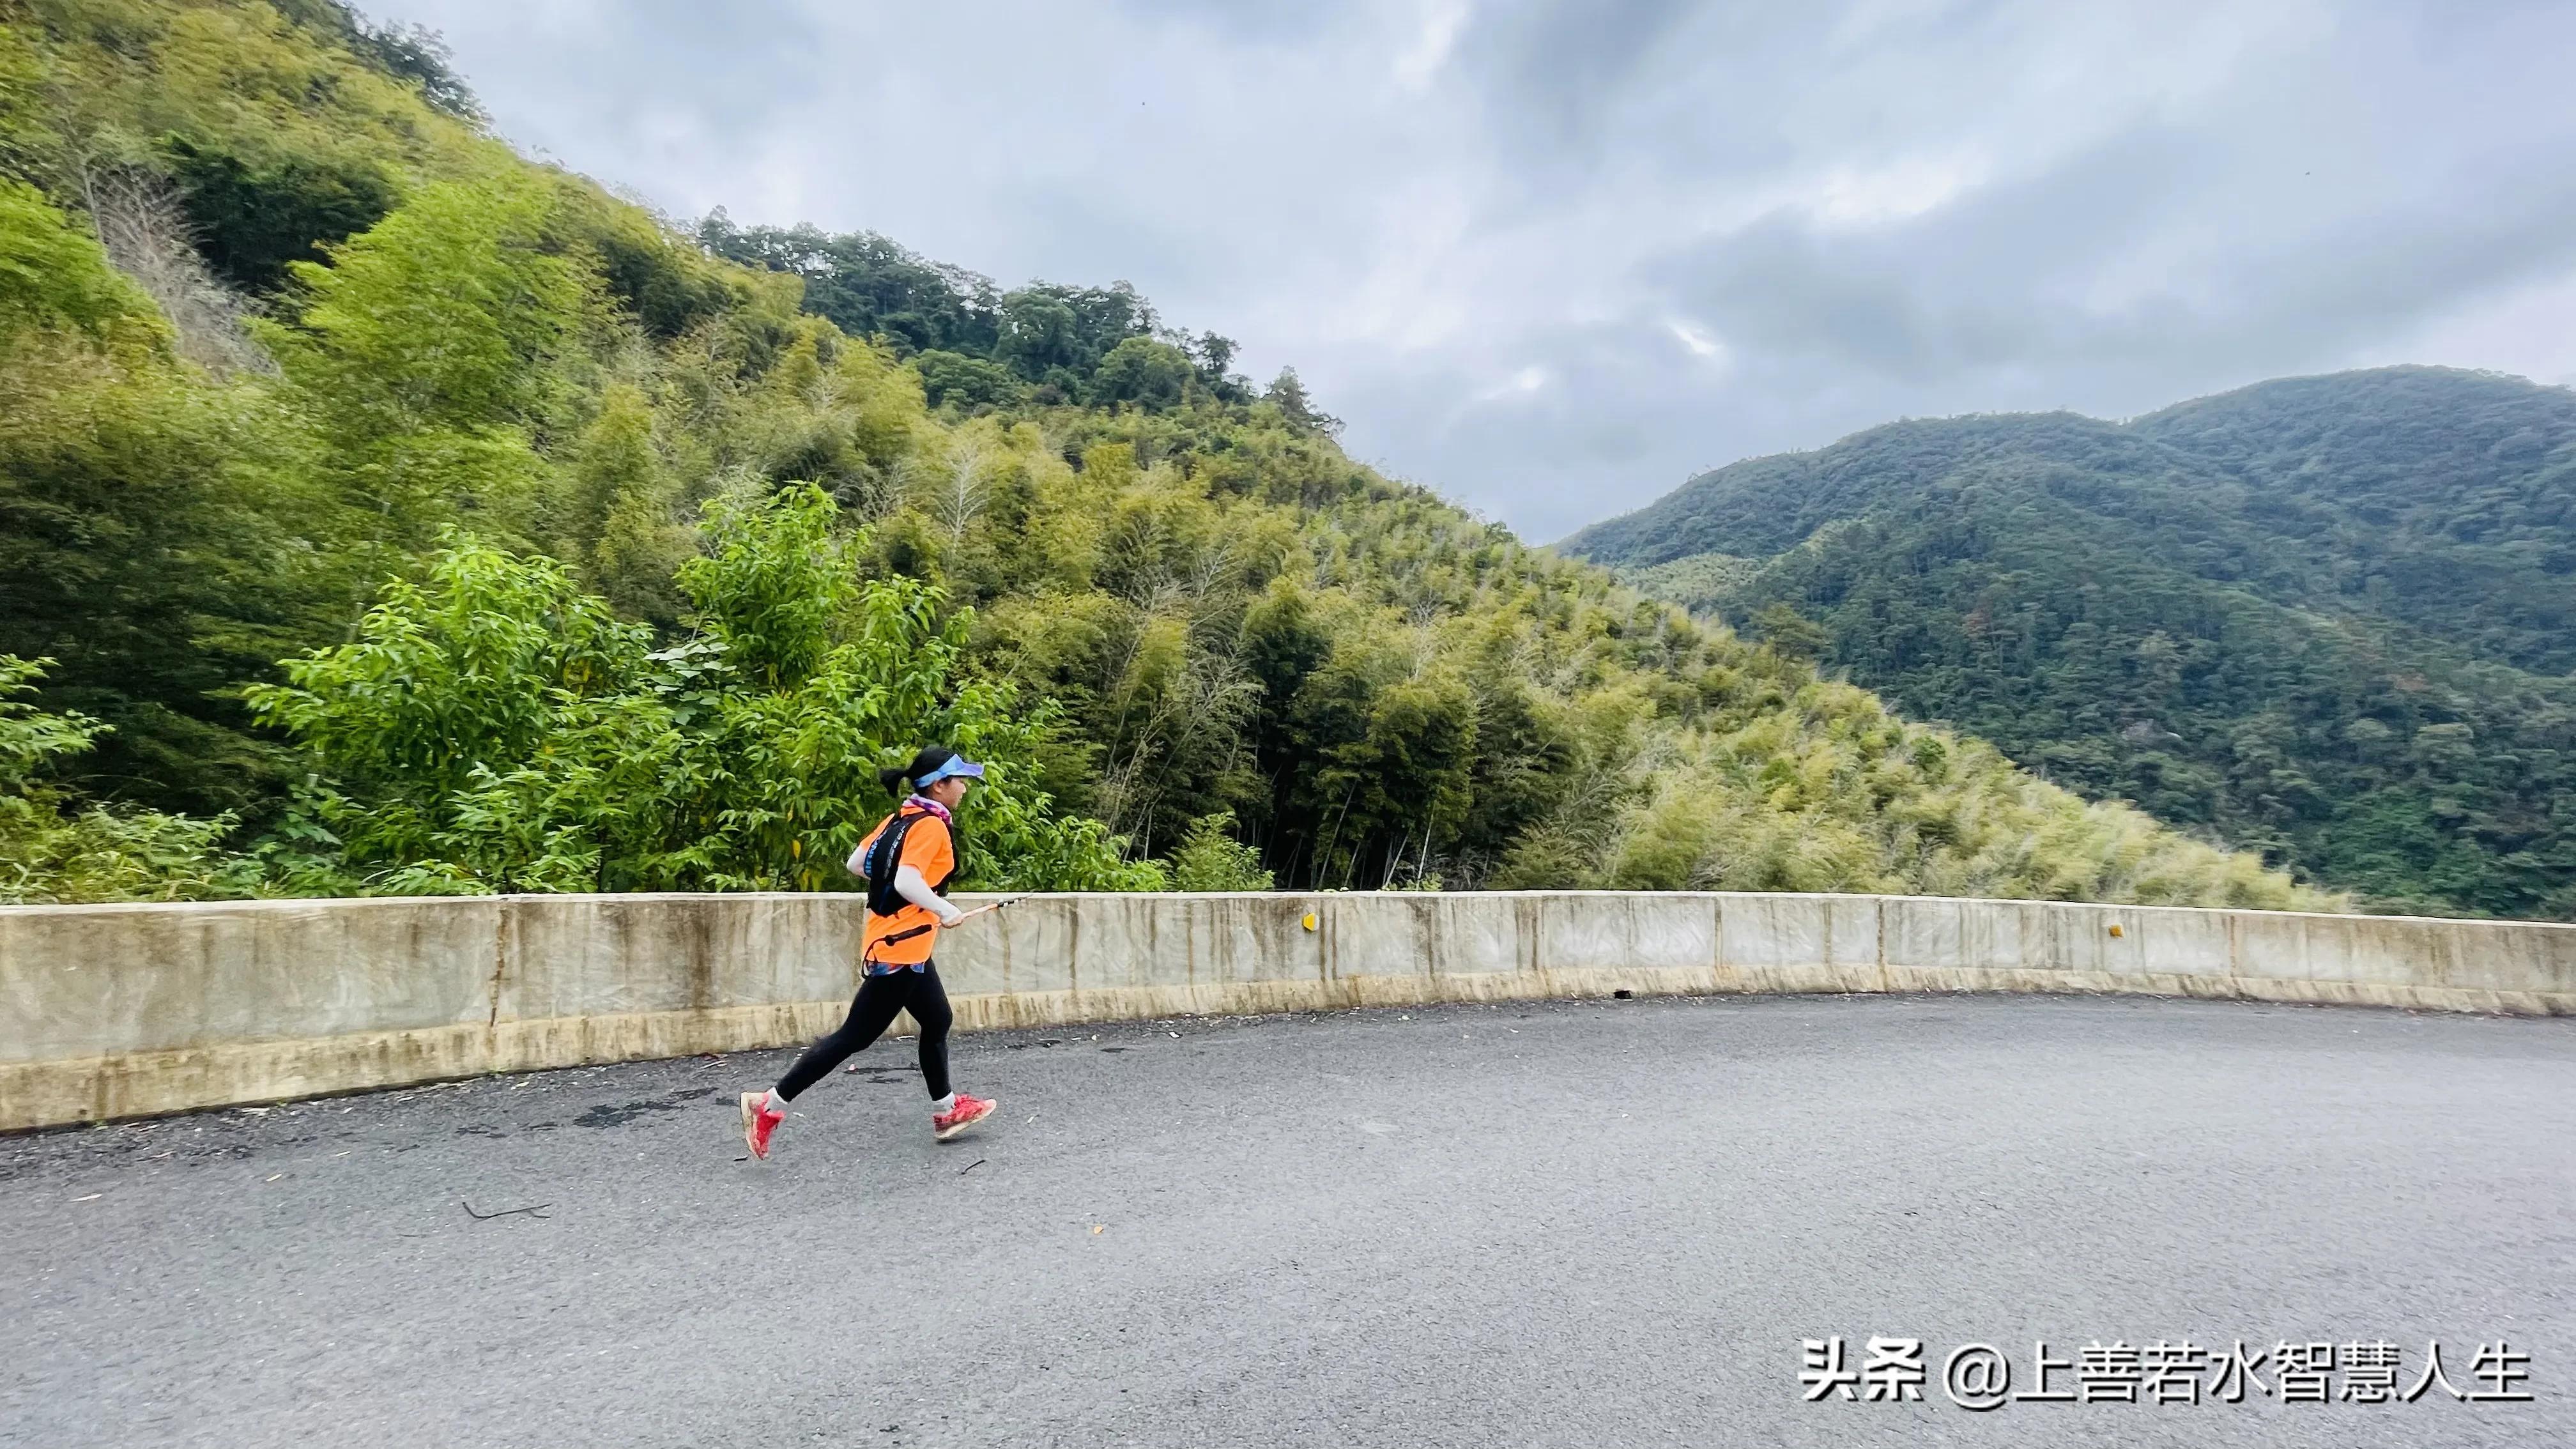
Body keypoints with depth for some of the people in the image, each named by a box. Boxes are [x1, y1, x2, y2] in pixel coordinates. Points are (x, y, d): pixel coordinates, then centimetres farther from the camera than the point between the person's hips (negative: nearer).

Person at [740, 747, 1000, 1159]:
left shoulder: (902, 817, 8)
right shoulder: (931, 826, -18)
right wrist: (944, 909, -17)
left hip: (903, 945, 10)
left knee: (937, 1021, 19)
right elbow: (907, 882, -30)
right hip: (899, 949, -10)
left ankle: (947, 1110, 31)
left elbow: (856, 864, 10)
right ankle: (769, 1105, 8)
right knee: (856, 1036, -1)